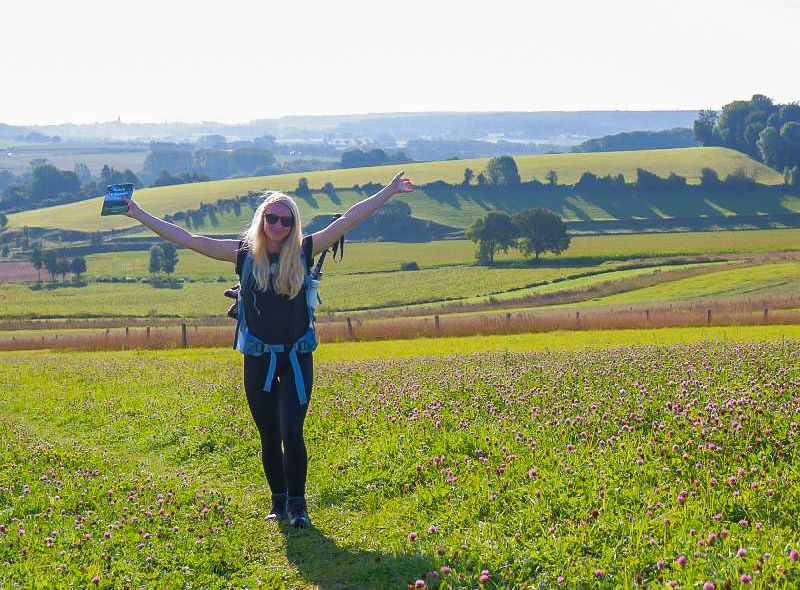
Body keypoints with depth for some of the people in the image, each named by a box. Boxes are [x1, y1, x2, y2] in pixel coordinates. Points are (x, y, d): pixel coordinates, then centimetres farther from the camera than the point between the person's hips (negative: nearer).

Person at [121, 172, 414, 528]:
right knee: (269, 437, 9)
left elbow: (349, 219, -3)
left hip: (296, 359, -1)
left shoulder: (303, 252, -2)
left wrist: (389, 191, -4)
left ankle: (297, 504, 5)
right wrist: (139, 215, -1)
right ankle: (278, 501, 24)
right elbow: (187, 239, 0)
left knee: (292, 434, -10)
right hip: (258, 361, 1)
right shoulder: (244, 254, -1)